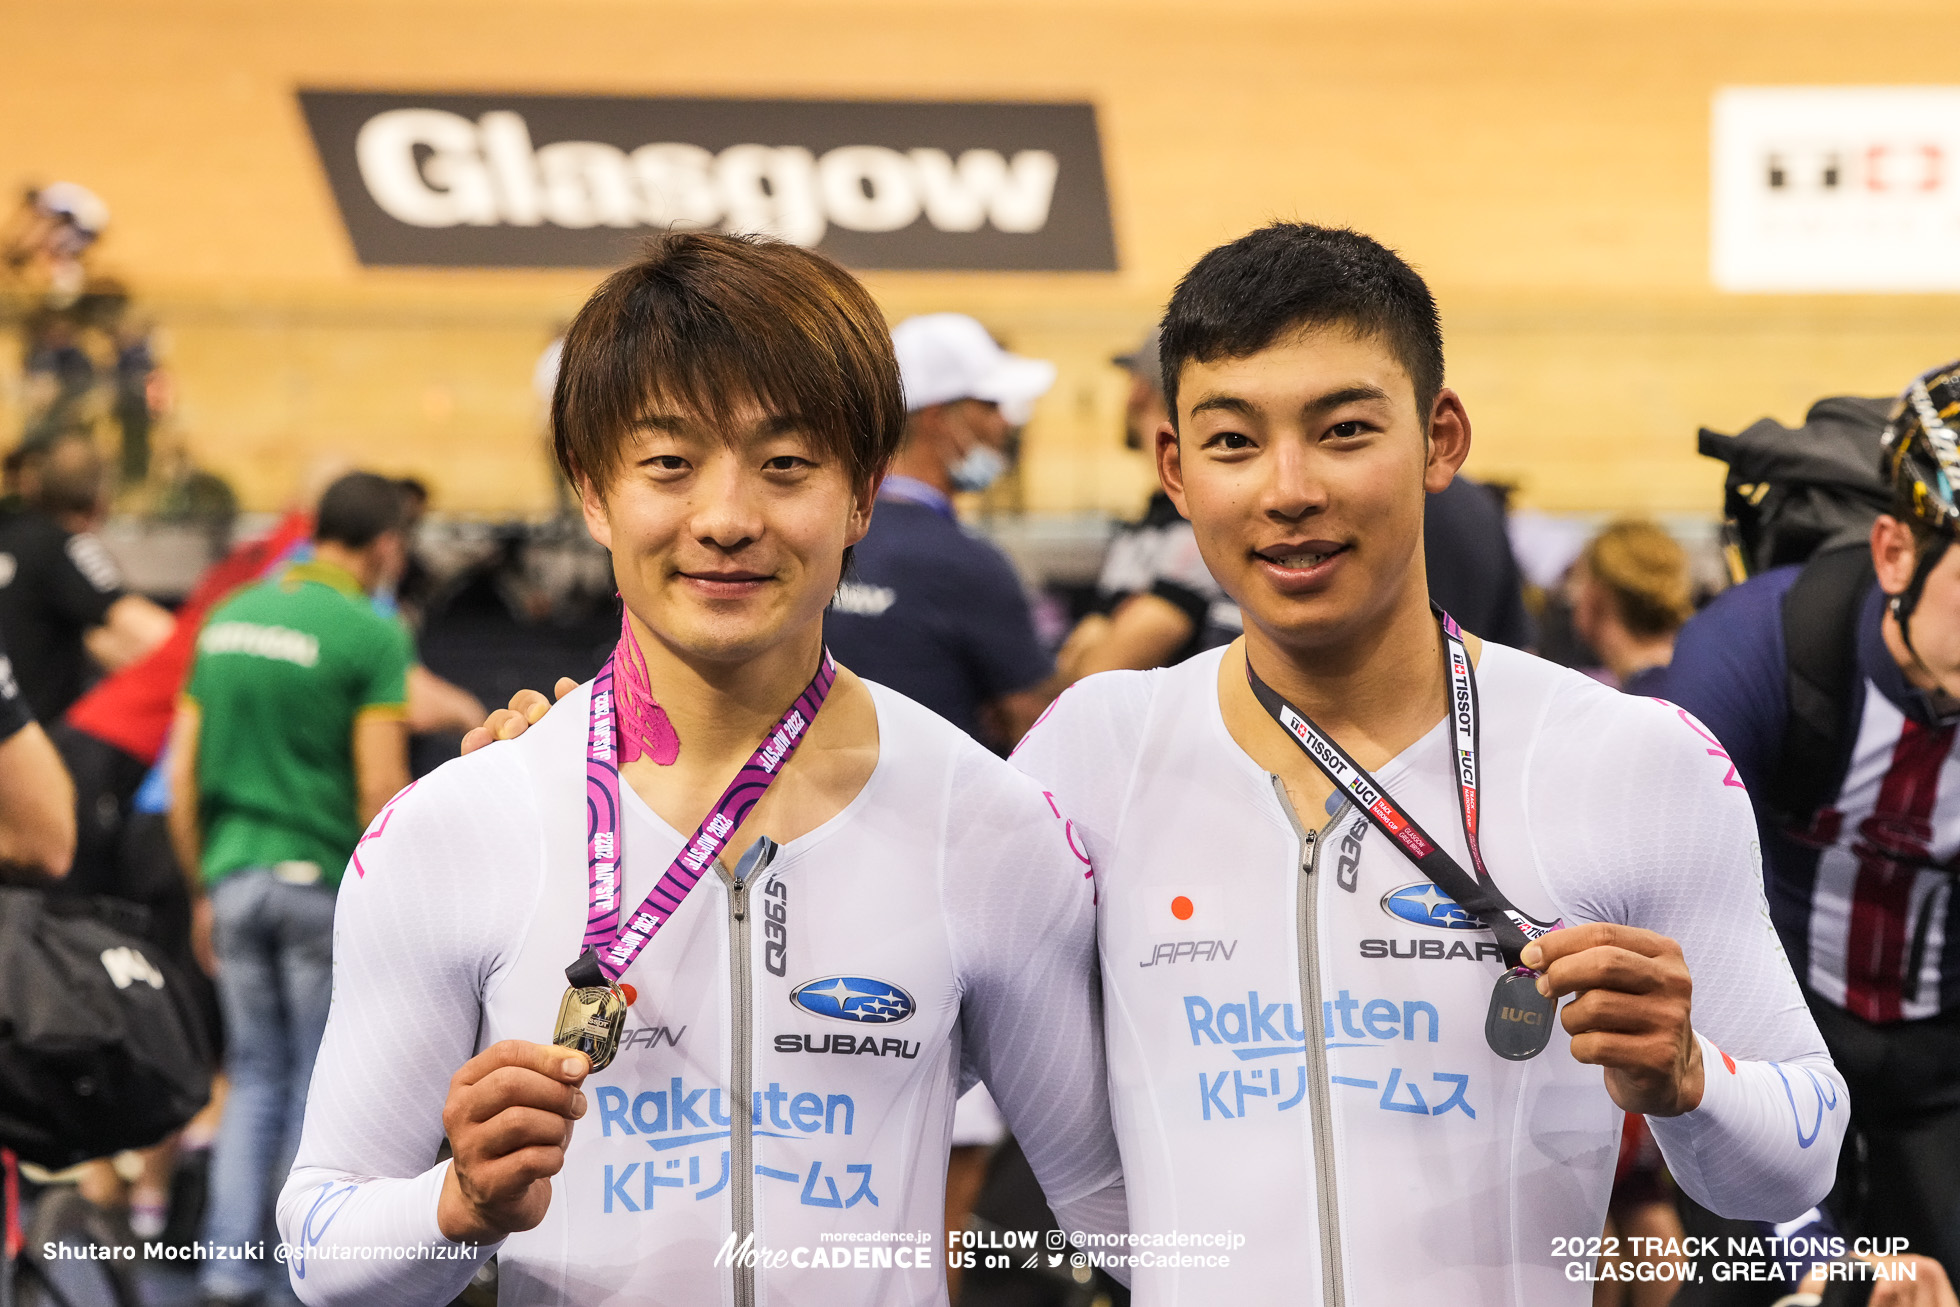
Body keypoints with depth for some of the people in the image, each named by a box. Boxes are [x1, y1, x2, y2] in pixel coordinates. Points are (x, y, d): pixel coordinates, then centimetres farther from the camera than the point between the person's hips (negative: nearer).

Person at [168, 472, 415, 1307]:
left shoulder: (227, 618, 9)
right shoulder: (371, 633, -10)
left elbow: (183, 775, 10)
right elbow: (380, 789, -15)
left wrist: (202, 891, 17)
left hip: (233, 878, 5)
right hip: (325, 883, -5)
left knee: (254, 1081, 14)